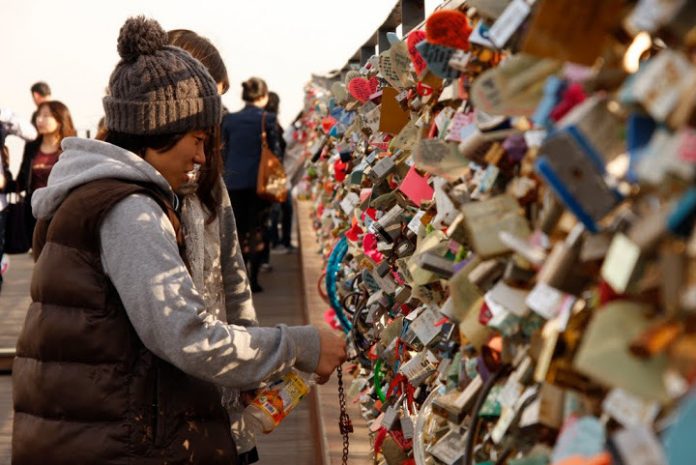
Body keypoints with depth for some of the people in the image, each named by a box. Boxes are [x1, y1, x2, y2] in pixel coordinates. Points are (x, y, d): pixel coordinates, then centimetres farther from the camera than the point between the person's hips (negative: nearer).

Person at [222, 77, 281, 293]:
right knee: (257, 230, 5)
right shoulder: (267, 119, -6)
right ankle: (253, 278, 2)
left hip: (233, 181, 3)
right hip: (259, 181, -2)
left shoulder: (229, 119, 3)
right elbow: (274, 151, -3)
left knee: (238, 231, 11)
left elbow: (224, 152, 8)